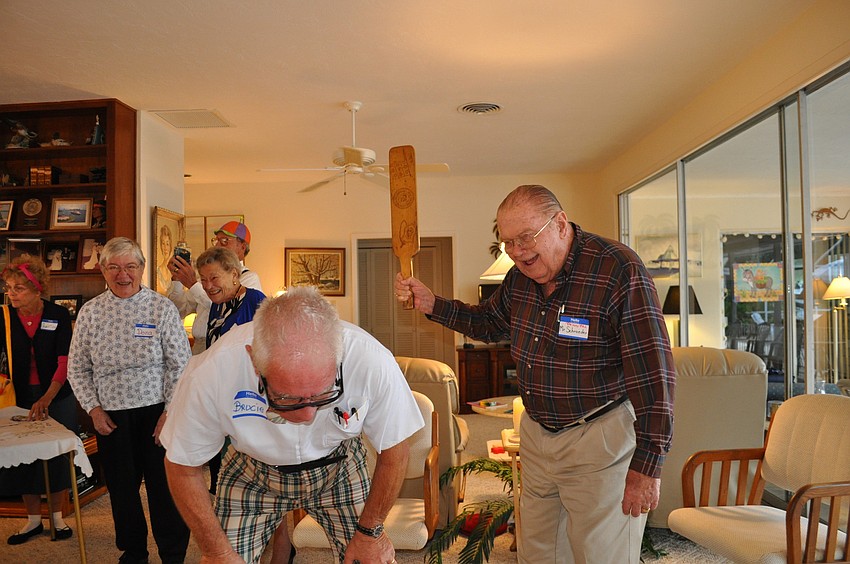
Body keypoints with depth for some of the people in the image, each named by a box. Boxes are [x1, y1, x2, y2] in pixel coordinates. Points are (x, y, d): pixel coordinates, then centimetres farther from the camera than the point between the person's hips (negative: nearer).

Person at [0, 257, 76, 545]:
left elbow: (65, 362, -14)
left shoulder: (58, 315, -10)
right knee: (25, 457, 9)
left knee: (58, 455, 7)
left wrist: (47, 398, -25)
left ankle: (57, 516, 25)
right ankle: (33, 520, 26)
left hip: (57, 396, -2)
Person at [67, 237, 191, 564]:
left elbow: (180, 365, -6)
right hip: (110, 417, 3)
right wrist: (93, 409, -1)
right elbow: (77, 368, 9)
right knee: (121, 487, 14)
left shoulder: (162, 307, -5)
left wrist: (170, 412, -11)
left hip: (155, 411, -3)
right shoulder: (89, 312, 3)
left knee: (163, 486, 3)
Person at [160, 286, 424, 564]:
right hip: (252, 473, 0)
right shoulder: (210, 375, -34)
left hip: (338, 468, 0)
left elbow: (394, 450, -16)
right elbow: (182, 466, -14)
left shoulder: (373, 363, -35)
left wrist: (370, 531, -7)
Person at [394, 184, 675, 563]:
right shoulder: (520, 277, 1)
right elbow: (488, 323, 20)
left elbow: (653, 373, -23)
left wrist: (647, 466, -23)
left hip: (599, 440, -7)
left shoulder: (619, 271, -22)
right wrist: (431, 304, 5)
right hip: (536, 432, 7)